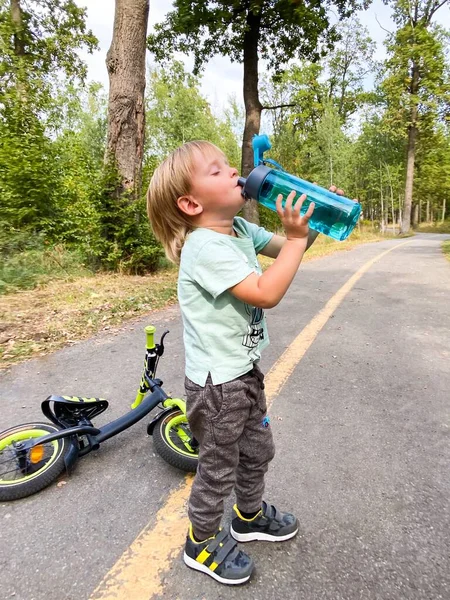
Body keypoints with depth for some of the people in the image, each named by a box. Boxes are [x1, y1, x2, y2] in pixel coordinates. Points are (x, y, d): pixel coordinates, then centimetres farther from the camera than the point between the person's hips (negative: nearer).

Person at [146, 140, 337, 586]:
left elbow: (286, 249, 13)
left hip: (245, 371, 9)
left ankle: (250, 515, 53)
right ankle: (202, 544, 40)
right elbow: (266, 294, -30)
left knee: (257, 450, 26)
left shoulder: (240, 229, 2)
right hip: (217, 384, -8)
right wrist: (296, 236, -25)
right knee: (219, 468, 12)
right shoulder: (205, 247, -24)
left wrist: (313, 221, -3)